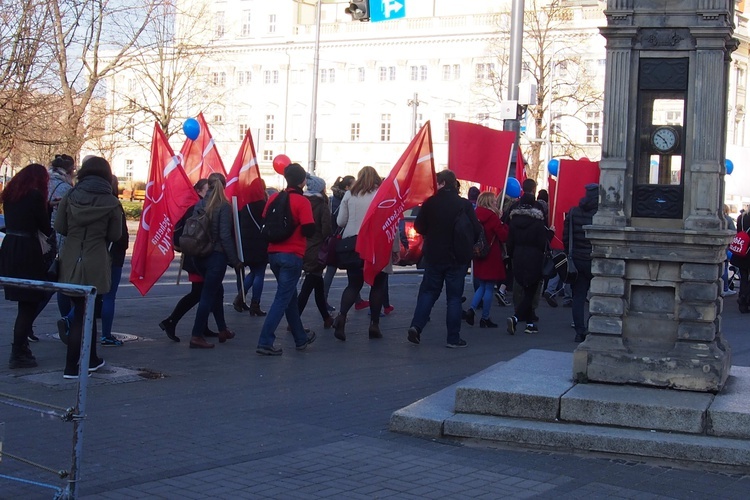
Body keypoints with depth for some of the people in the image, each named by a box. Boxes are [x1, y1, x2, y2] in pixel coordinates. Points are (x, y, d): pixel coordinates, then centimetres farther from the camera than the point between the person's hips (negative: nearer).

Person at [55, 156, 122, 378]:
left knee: (84, 310, 15)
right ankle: (71, 366, 7)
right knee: (83, 313, 4)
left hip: (70, 261, 3)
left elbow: (59, 227, 3)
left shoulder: (70, 197, 1)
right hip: (95, 263, -3)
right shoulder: (111, 202, -6)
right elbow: (115, 235, -1)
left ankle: (90, 359, 23)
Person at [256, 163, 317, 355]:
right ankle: (265, 342, -10)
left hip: (273, 253, 7)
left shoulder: (273, 198, 4)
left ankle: (301, 339, 31)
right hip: (292, 255, -6)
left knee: (290, 296, 19)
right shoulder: (302, 201, -12)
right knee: (282, 299, -3)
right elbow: (309, 230, -17)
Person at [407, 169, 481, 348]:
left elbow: (419, 227, 0)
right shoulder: (465, 204, -11)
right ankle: (453, 338, 6)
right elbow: (476, 230, -8)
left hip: (433, 256, 1)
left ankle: (416, 326, -2)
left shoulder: (430, 203, -7)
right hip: (457, 258, -1)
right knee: (454, 296, 5)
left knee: (428, 291, 13)